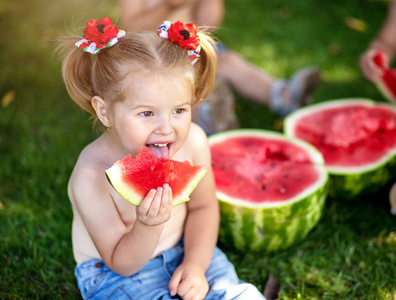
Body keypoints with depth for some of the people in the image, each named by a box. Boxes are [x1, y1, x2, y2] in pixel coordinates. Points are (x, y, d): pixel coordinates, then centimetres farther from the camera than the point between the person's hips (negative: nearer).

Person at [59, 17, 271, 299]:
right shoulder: (91, 179, -29)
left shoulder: (192, 141, -18)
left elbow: (202, 206, -1)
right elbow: (121, 263, -20)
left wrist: (195, 263, -12)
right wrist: (148, 226, -39)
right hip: (117, 273, -3)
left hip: (182, 249, 4)